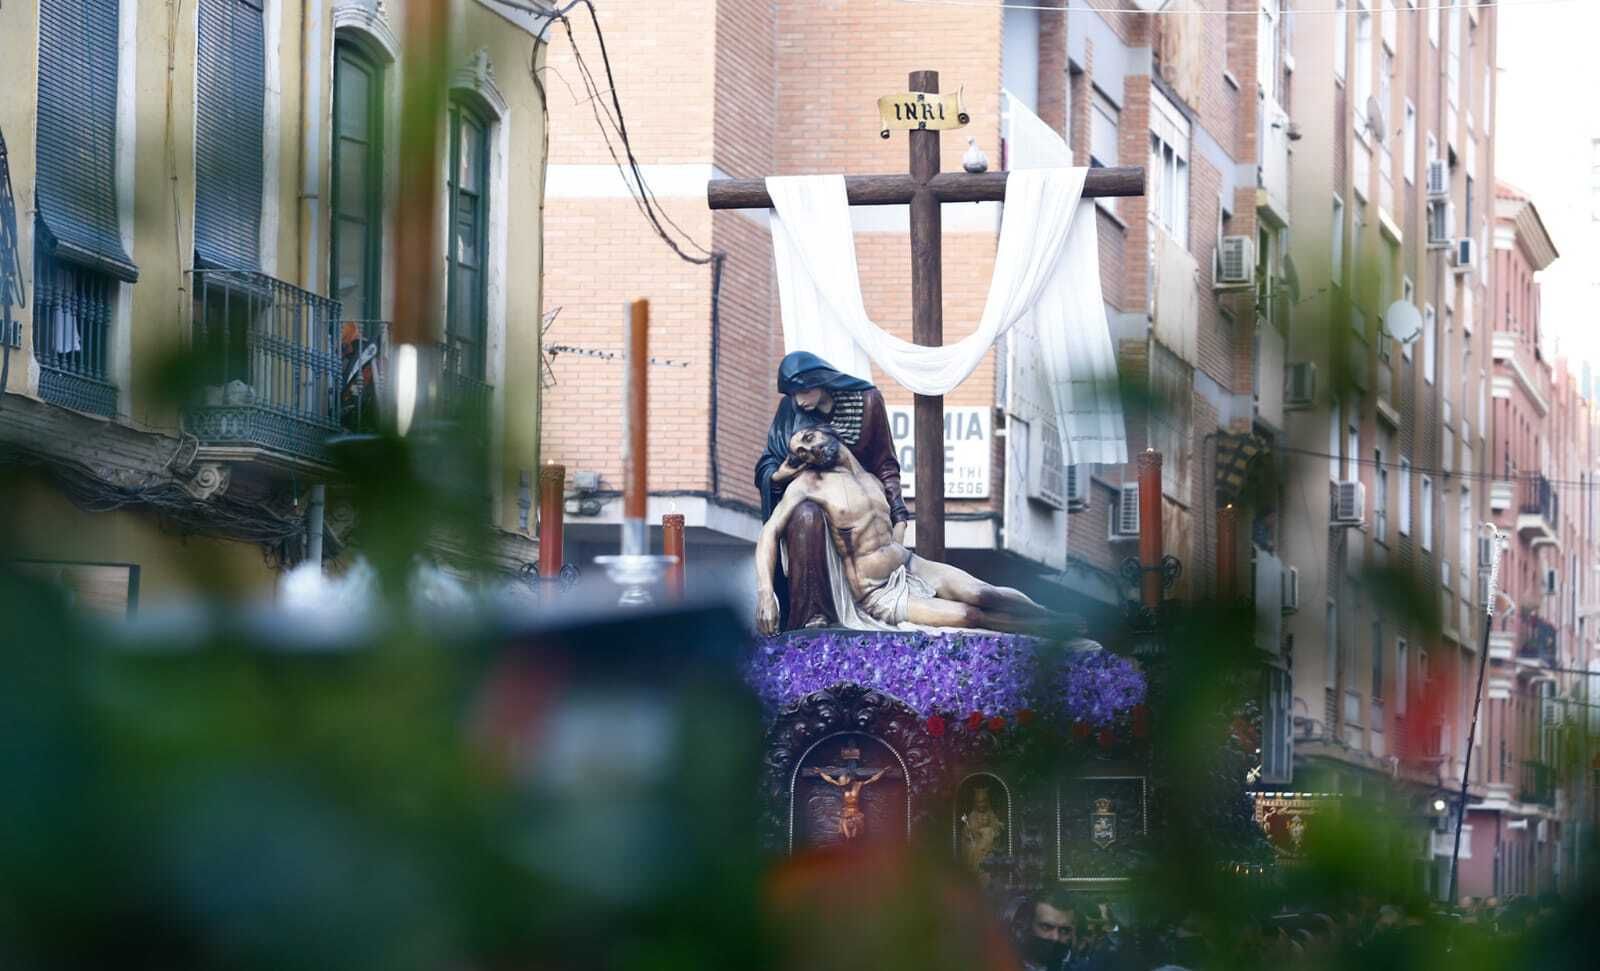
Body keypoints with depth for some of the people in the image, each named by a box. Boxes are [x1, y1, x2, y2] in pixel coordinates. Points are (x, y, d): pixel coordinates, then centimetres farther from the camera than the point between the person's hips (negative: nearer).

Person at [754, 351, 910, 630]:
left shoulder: (867, 401, -7)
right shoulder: (791, 409, -2)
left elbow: (885, 465, -1)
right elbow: (769, 463, 4)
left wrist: (898, 517, -9)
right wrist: (778, 476, -21)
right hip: (808, 497, -1)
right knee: (807, 520, -36)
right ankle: (812, 614, -37)